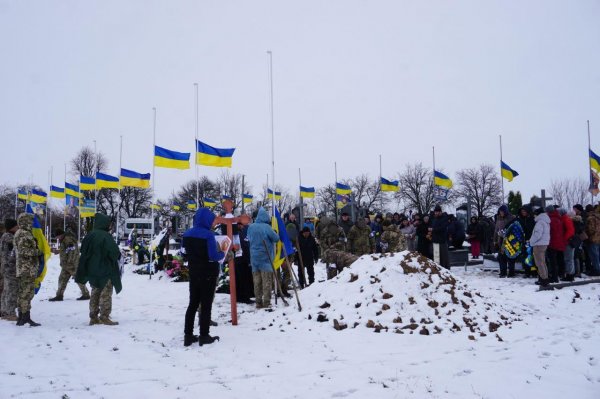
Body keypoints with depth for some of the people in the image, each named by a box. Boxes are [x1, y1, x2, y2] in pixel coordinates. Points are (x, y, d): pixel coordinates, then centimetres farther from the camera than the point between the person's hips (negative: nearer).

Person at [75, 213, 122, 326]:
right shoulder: (106, 236, -18)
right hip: (106, 271, -7)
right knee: (106, 294, 2)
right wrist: (118, 255, 1)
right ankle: (104, 317, 2)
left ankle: (94, 317, 19)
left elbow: (83, 251, 11)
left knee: (95, 293, 15)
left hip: (92, 271, 7)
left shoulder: (89, 235, 4)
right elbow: (114, 253, -20)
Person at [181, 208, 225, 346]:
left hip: (193, 273, 6)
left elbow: (186, 253, 11)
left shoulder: (187, 234, 3)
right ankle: (204, 336, 6)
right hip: (208, 274, -6)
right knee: (206, 305, 2)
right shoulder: (208, 235, -18)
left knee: (193, 303, 13)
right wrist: (223, 253, -2)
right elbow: (214, 256, -21)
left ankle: (188, 335, 15)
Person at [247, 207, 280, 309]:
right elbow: (276, 238, -8)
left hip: (254, 257, 5)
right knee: (267, 281, 1)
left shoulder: (251, 227, 1)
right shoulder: (266, 227, -14)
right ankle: (266, 302, -1)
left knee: (257, 281, 9)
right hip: (265, 257, -5)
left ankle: (258, 302, 11)